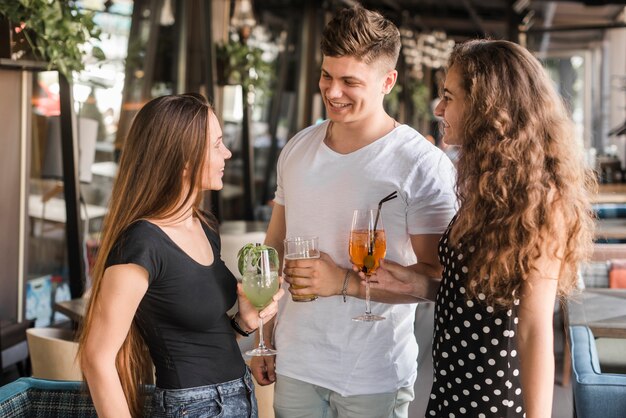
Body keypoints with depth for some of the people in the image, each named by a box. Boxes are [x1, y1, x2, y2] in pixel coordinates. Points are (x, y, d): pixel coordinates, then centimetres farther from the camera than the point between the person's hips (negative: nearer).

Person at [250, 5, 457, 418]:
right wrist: (262, 339, 10)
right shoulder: (297, 149, 4)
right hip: (294, 365, 4)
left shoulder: (425, 165, -12)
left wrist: (344, 282, -22)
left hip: (374, 378, -4)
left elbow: (437, 276, -13)